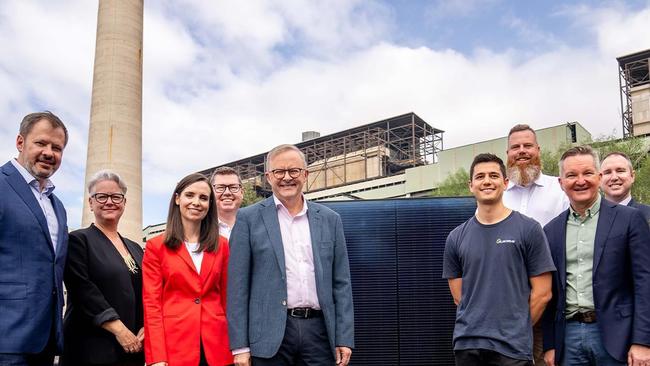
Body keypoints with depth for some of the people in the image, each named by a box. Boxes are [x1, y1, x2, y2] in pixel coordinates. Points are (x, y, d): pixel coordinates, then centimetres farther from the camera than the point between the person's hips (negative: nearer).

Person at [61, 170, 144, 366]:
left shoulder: (135, 248, 17)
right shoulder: (78, 240, -1)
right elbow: (83, 289, -12)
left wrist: (146, 327, -6)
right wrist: (119, 329, -17)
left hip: (133, 349, 5)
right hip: (93, 349, -5)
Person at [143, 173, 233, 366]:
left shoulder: (221, 245, 9)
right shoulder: (156, 246, 1)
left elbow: (226, 298, 11)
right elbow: (152, 303, -3)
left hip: (216, 345, 2)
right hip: (173, 345, -2)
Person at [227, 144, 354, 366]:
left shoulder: (330, 220, 10)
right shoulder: (249, 219, 2)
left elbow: (341, 283, 10)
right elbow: (238, 284, -1)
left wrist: (344, 339, 2)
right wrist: (240, 346, -5)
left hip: (320, 330, 2)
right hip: (271, 333, -2)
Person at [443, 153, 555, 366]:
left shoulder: (528, 230, -2)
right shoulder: (456, 237, 7)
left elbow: (542, 293, -2)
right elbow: (459, 296, 9)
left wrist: (517, 330, 3)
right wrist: (477, 328, 3)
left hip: (513, 347, -3)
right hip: (466, 344, 3)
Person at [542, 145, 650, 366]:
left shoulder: (629, 219, -1)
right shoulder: (552, 230, 9)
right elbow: (548, 291, 12)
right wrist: (549, 345, 8)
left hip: (614, 335, -3)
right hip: (568, 336, 3)